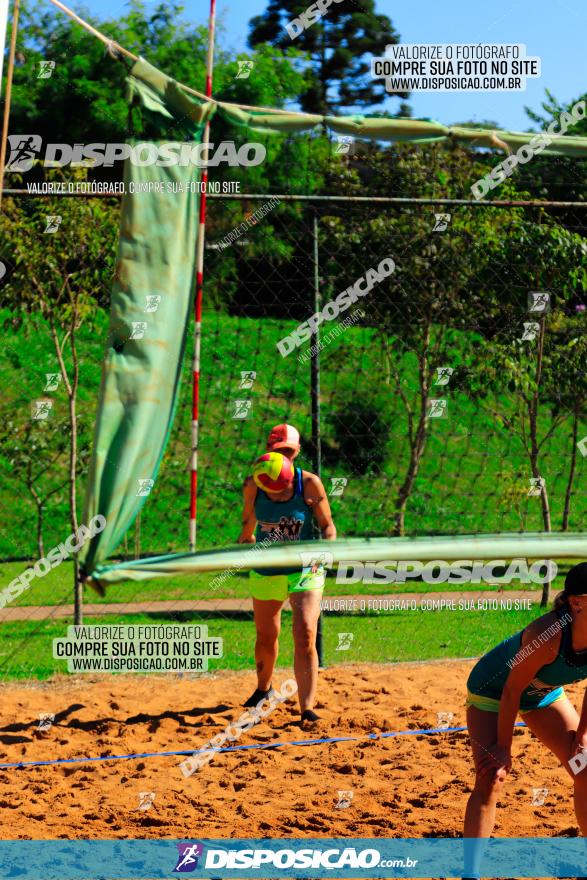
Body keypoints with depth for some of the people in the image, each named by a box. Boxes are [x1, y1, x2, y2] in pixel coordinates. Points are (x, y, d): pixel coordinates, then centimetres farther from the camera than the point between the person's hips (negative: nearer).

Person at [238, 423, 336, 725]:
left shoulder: (309, 483, -10)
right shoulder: (253, 485, -4)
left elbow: (327, 526, -6)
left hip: (305, 572, -3)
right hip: (265, 572, 3)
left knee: (305, 636, -20)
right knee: (266, 638, 17)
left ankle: (307, 708, -21)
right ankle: (263, 687, 47)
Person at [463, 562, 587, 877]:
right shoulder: (548, 633, -41)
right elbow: (512, 690, -28)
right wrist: (503, 747, -19)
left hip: (544, 693, 6)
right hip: (494, 689, -6)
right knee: (491, 779, -18)